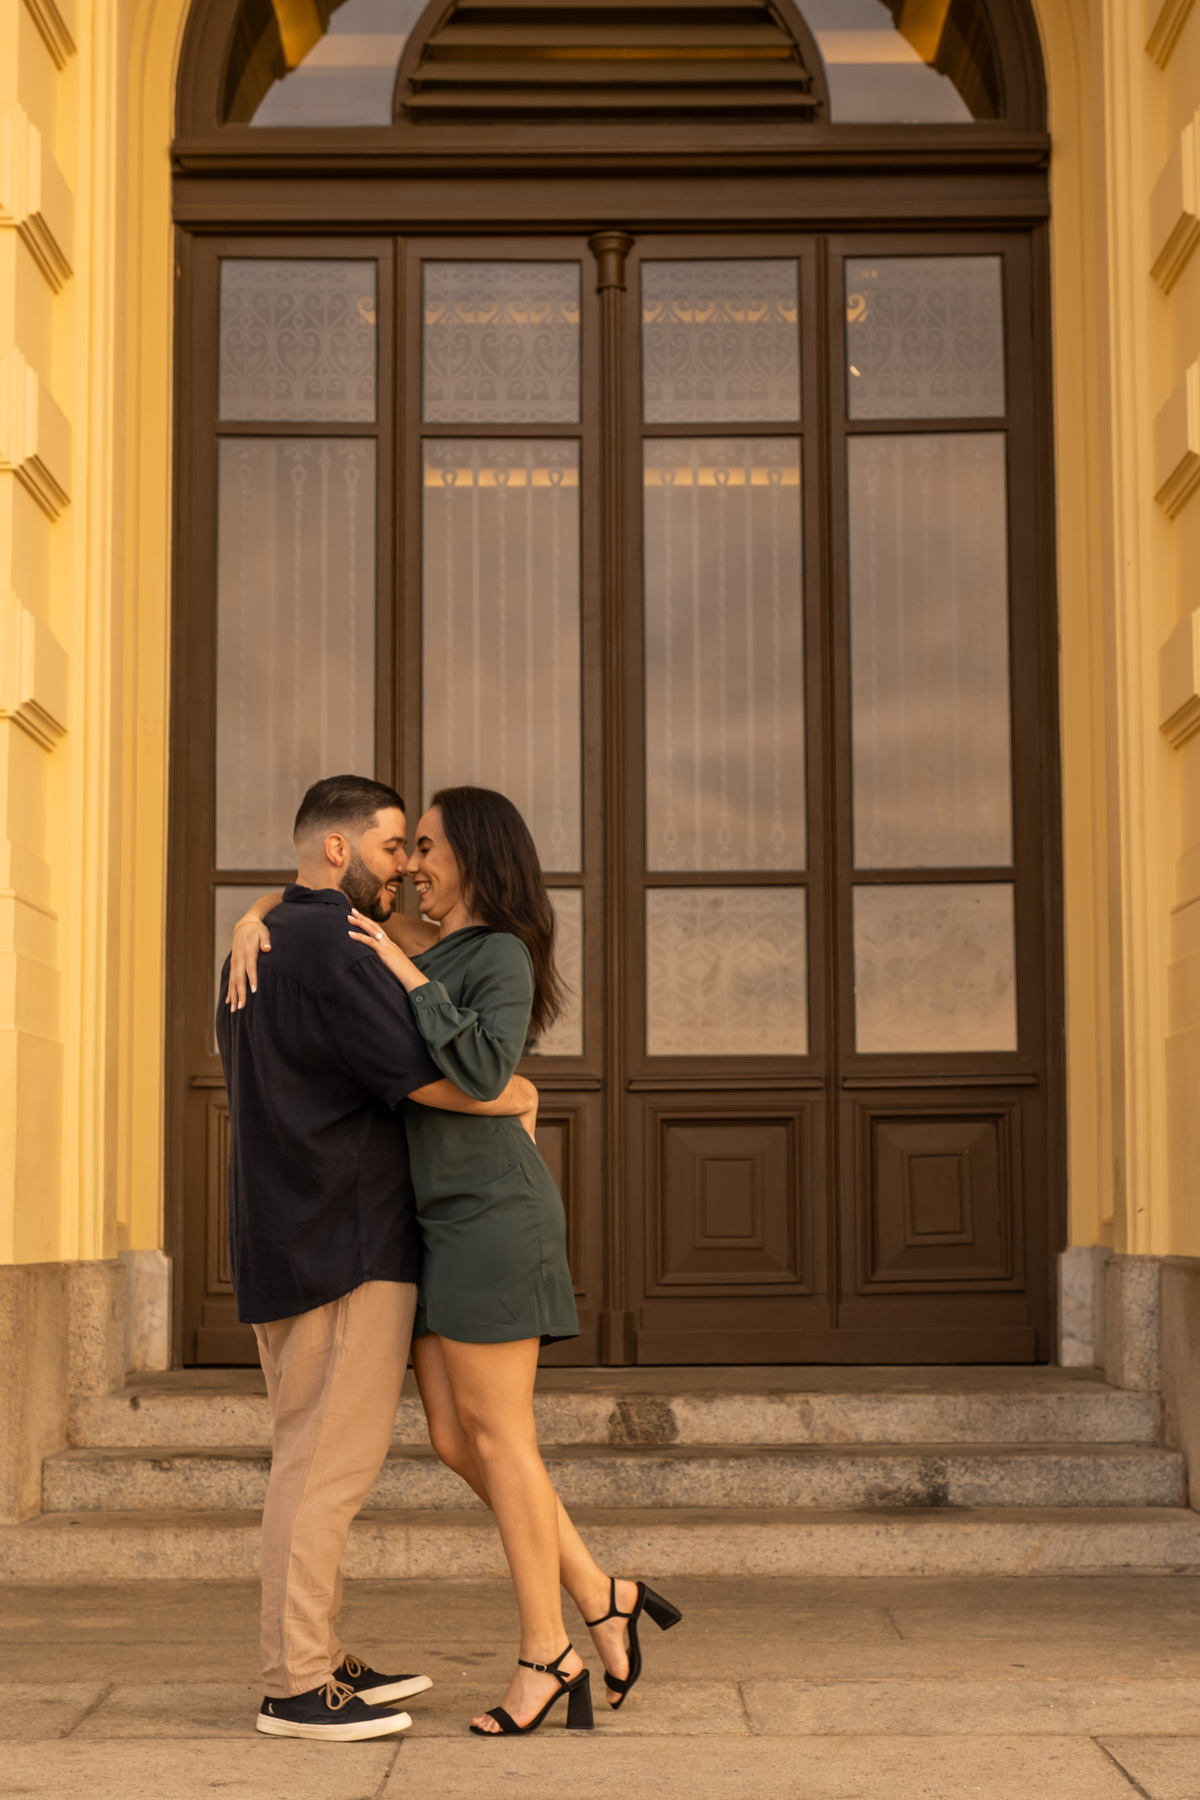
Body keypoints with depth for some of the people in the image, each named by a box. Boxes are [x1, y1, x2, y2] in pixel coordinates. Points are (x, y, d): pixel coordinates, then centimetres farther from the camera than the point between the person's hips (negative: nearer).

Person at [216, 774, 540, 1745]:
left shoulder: (253, 949, 18)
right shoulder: (333, 942, -14)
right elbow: (414, 1070, -20)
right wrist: (511, 1098, -4)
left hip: (287, 1245, 10)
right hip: (348, 1244, -10)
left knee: (316, 1457, 14)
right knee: (328, 1461, -7)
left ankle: (321, 1659, 21)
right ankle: (296, 1687, -3)